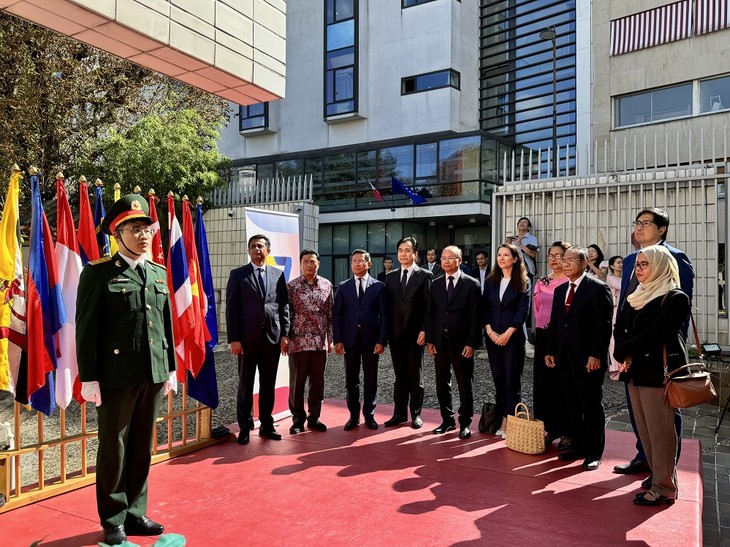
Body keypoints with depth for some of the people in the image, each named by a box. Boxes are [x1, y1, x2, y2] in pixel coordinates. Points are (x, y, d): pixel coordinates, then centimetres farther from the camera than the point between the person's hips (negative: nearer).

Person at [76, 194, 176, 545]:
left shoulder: (159, 274, 11)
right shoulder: (98, 273, -5)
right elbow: (86, 329, -7)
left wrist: (171, 369, 12)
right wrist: (89, 378, -11)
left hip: (154, 375, 5)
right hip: (116, 376, -5)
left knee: (142, 448, 14)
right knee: (114, 449, 8)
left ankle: (135, 513, 30)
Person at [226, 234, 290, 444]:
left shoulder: (278, 274, 9)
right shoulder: (238, 274, 3)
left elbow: (284, 306, 8)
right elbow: (231, 308, -2)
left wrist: (285, 334, 1)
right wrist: (234, 339, -9)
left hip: (272, 337, 2)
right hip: (247, 338, -2)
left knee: (268, 385, 10)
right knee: (246, 385, 6)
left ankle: (266, 425, 22)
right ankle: (245, 427, 18)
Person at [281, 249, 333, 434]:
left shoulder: (327, 285, 6)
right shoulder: (291, 286, -1)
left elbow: (331, 314, 8)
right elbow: (286, 314, -1)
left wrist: (331, 339, 6)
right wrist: (284, 336, -8)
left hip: (320, 342, 2)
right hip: (298, 342, -2)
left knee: (318, 382, 9)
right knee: (297, 383, 6)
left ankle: (314, 418, 22)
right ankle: (298, 419, 18)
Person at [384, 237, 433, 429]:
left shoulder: (425, 275, -1)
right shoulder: (391, 277, 11)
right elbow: (388, 306, 9)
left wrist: (424, 331, -12)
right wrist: (386, 332, 3)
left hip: (415, 333, -3)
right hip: (395, 333, 3)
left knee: (416, 375, 7)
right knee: (400, 375, 10)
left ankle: (416, 414, 18)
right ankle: (400, 413, 18)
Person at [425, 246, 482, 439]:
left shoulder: (471, 284, -4)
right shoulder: (435, 284, 9)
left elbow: (475, 316, -6)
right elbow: (430, 313, 8)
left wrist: (471, 343, -12)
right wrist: (429, 340, 1)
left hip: (462, 343, -4)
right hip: (440, 341, 4)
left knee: (465, 384, 5)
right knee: (442, 383, 11)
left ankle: (465, 423, 17)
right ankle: (447, 420, 24)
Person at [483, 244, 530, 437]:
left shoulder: (522, 282, -2)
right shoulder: (491, 281, 10)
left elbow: (523, 311, -8)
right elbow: (485, 308, 7)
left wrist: (507, 334, -14)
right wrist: (489, 331, -6)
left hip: (513, 337, -4)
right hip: (493, 336, 4)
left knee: (512, 380, -1)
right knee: (498, 379, 7)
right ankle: (502, 420, 15)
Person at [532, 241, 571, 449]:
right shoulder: (541, 282, 10)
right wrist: (543, 324, 12)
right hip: (543, 336, 6)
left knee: (563, 383, 1)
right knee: (542, 382, 9)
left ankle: (567, 432, 13)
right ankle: (549, 428, 22)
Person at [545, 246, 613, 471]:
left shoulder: (598, 288, -8)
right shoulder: (560, 290, 13)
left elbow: (604, 325, -13)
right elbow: (554, 323, 15)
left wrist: (596, 355, -18)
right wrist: (550, 351, 9)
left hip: (589, 359, -6)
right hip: (565, 358, 6)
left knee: (592, 406, 5)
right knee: (573, 405, 12)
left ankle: (594, 453, 17)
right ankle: (578, 447, 23)